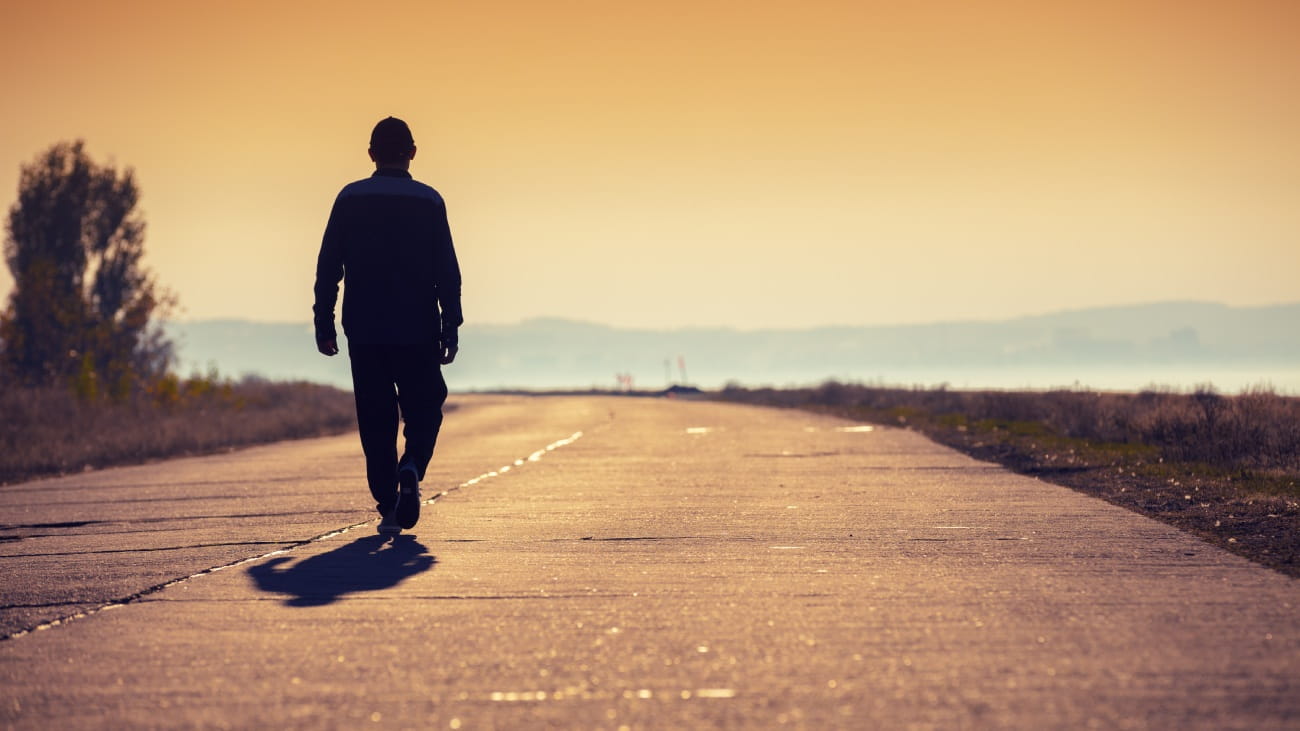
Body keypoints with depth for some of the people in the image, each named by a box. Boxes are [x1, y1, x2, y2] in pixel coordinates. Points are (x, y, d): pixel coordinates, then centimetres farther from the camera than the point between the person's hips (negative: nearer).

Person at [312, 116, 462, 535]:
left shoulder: (350, 199, 2)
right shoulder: (429, 202, 0)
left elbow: (328, 268, 1)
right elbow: (448, 273, -2)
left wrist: (324, 324, 5)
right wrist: (451, 328, 1)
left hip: (364, 332, 1)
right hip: (418, 331, -1)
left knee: (376, 420, 7)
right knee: (424, 408, 12)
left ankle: (388, 506, 2)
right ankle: (411, 468, -16)